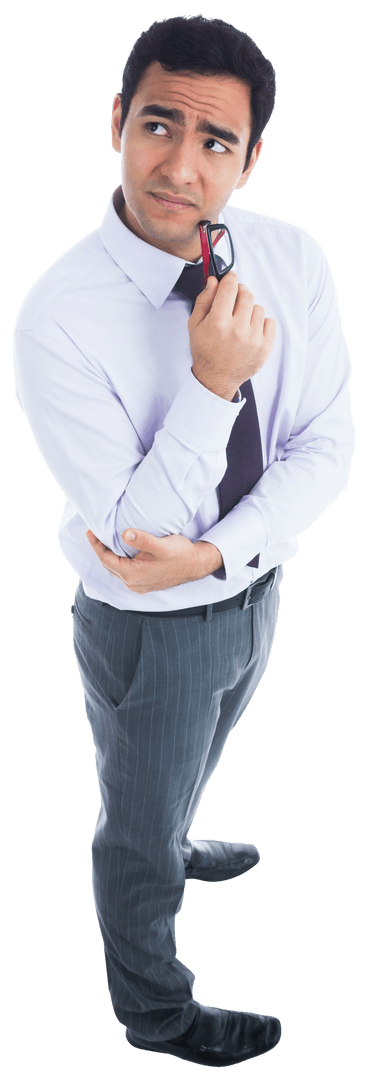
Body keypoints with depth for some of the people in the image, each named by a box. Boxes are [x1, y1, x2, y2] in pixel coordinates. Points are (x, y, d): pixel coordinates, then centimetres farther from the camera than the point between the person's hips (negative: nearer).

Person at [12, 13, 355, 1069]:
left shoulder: (293, 258, -15)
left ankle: (172, 849, 70)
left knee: (191, 765, 36)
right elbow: (133, 532, -28)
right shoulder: (59, 318, -30)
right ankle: (154, 1009, 50)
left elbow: (326, 443, -11)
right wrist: (214, 384, -37)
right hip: (148, 628, -5)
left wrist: (216, 552, -25)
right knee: (138, 832, 21)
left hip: (256, 586, 5)